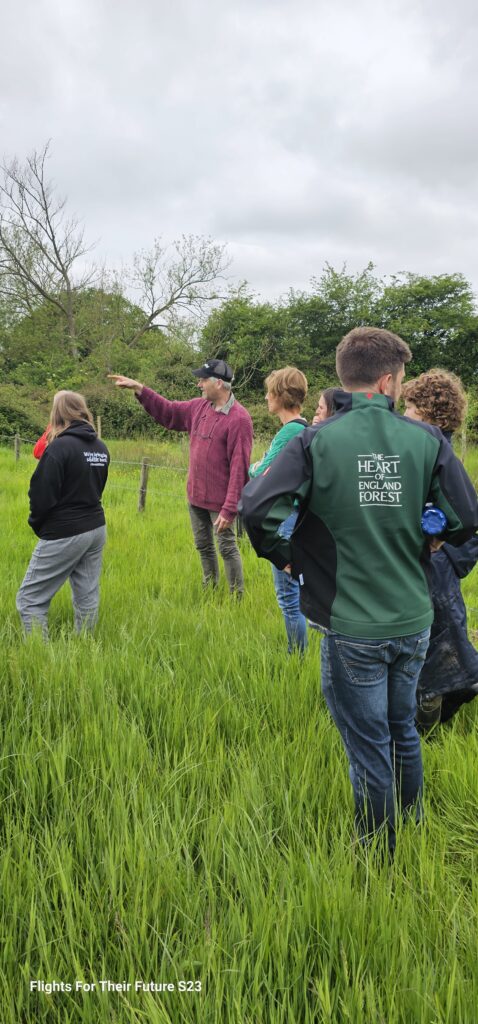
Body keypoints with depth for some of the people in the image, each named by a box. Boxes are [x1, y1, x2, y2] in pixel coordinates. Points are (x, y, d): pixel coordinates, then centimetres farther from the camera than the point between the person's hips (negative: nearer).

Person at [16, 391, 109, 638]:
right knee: (87, 597, 12)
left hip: (64, 534, -7)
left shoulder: (60, 447, -16)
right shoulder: (101, 447, 6)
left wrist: (37, 524, 2)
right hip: (96, 529, 7)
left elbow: (41, 495, -14)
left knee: (30, 599, 2)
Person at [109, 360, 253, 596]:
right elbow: (166, 412, 19)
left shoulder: (239, 418, -20)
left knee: (227, 548, 3)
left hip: (220, 500, -8)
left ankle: (237, 597, 17)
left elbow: (239, 468, -22)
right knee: (203, 547, 19)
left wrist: (229, 509, -24)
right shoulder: (199, 407, 4)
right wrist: (138, 388, 11)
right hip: (196, 496, 8)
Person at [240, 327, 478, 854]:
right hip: (413, 620, 4)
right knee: (403, 730, 25)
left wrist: (285, 556, -4)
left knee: (369, 747, 11)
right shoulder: (426, 440, -6)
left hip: (351, 628, -3)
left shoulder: (315, 442, -13)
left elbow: (255, 508, -22)